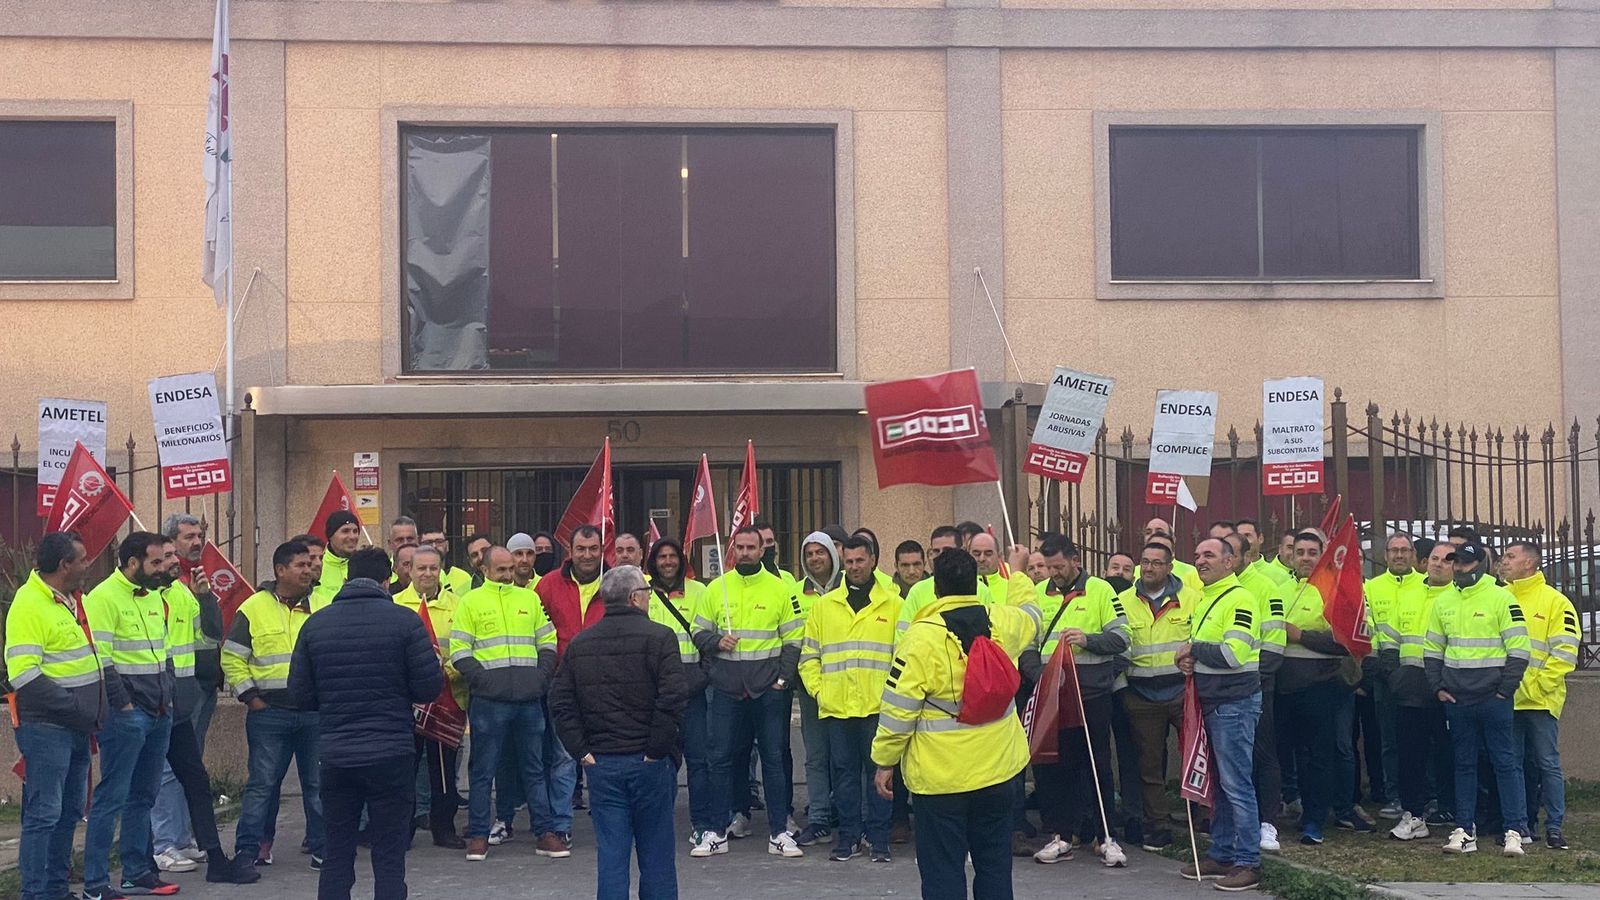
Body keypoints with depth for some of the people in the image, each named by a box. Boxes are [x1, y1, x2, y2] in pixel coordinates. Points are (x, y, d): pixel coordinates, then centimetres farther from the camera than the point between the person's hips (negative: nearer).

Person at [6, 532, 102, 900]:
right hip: (46, 728, -9)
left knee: (69, 812, 14)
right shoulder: (29, 604, -15)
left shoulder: (73, 600, 13)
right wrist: (76, 708, -20)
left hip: (76, 729, 9)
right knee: (43, 814, -4)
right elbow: (23, 675, -21)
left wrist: (94, 712, 12)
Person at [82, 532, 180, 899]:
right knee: (112, 797, -5)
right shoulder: (104, 597, -12)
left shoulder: (153, 596, 15)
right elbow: (100, 659, -16)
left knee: (143, 796, 14)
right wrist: (124, 704, -16)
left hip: (159, 714, 8)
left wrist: (168, 695, 14)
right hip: (126, 715, -8)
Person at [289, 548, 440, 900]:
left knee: (337, 856, 12)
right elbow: (429, 687, -9)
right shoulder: (404, 620, -7)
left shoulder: (315, 623, 3)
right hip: (391, 755, -3)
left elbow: (301, 694, 3)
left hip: (336, 756, 3)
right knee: (389, 858, 3)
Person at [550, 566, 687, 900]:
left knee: (610, 857, 5)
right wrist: (656, 749, -11)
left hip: (601, 765, 4)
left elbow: (560, 705, 5)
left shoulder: (580, 644, 8)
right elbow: (673, 698, -17)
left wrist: (581, 750, 4)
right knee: (656, 858, 6)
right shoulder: (658, 637, -7)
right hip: (649, 764, -4)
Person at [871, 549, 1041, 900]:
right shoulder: (1003, 623, -1)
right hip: (997, 771, 5)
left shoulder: (921, 637, -17)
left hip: (940, 776, -5)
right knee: (994, 864, 16)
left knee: (943, 871, 3)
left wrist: (885, 761, -3)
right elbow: (1031, 616, 25)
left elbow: (898, 709, -15)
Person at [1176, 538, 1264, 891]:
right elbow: (1197, 646, 25)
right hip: (1211, 702, 9)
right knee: (1219, 783, 14)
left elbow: (1233, 653, -24)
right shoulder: (1203, 600, 16)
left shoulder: (1238, 599, -13)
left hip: (1234, 703, -9)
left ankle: (1248, 862, -2)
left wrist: (1194, 649, -11)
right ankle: (1221, 854, 22)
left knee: (1236, 785, -7)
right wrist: (1189, 660, 2)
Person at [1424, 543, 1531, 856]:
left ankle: (1515, 831, 1)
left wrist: (1504, 691, -10)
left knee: (1505, 763, -2)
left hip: (1492, 698, -5)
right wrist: (1438, 687, 7)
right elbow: (1432, 649, 18)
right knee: (1464, 764, 8)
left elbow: (1518, 650, -6)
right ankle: (1465, 831, 12)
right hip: (1456, 699, 5)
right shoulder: (1443, 602, 11)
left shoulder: (1502, 599, -4)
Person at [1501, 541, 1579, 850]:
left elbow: (1565, 651, -7)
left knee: (1547, 764, -2)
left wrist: (1538, 686, -13)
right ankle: (1522, 824, 17)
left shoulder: (1555, 601, -2)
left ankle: (1554, 828, 2)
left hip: (1541, 700, -4)